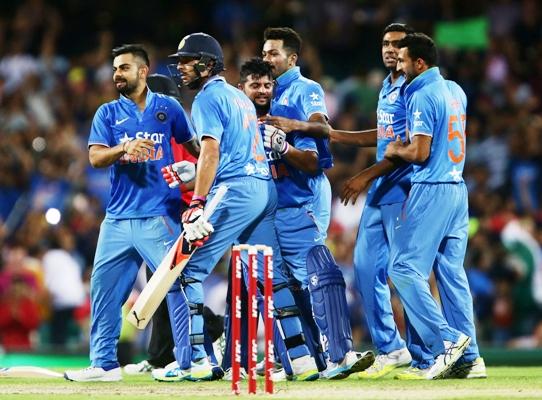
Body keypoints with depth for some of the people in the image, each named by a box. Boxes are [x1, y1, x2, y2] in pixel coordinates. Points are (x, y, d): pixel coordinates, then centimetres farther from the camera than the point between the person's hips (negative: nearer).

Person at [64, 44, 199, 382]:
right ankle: (104, 363, 12)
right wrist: (125, 148, -20)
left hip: (160, 216, -3)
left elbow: (194, 145, 15)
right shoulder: (108, 113, 10)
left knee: (177, 284, -10)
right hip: (118, 217, 3)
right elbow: (95, 157, -2)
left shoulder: (168, 108, 7)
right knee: (104, 286, 3)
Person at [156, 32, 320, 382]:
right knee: (272, 276, 9)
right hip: (266, 188, 9)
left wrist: (198, 204, -19)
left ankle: (198, 360, -9)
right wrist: (187, 170, 27)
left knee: (189, 269, -4)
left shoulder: (208, 97, -3)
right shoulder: (240, 96, 23)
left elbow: (211, 152, -14)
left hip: (234, 192, -9)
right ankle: (302, 358, 3)